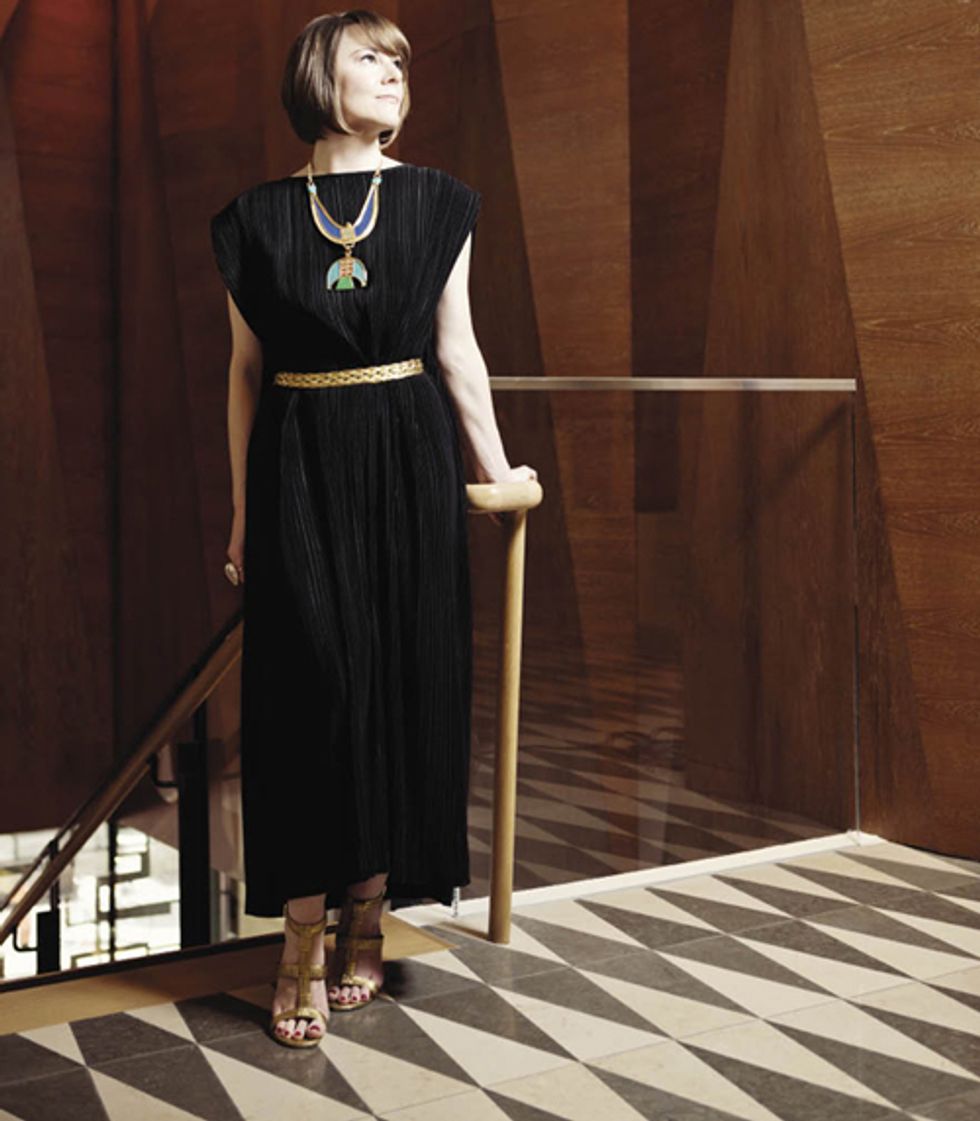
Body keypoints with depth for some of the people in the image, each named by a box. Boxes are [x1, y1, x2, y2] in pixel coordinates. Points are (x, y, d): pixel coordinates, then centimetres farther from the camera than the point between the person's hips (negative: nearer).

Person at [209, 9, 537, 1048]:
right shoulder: (257, 217, 4)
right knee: (314, 682, -6)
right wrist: (242, 507, 4)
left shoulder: (437, 202, 6)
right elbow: (246, 369, 6)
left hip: (410, 460, 1)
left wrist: (494, 471, 10)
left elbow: (456, 349, 8)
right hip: (301, 465, -1)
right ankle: (302, 946, 2)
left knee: (405, 678, 2)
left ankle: (366, 914, 16)